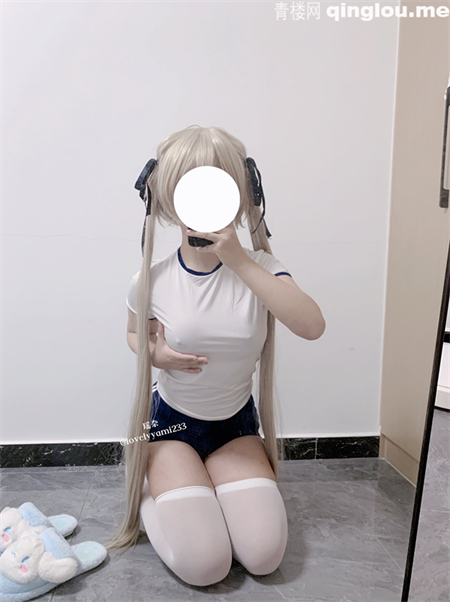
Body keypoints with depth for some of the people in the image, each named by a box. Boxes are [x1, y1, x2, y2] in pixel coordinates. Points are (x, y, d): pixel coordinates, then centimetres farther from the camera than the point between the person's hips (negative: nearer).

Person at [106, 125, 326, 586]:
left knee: (264, 556, -8)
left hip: (236, 422, 2)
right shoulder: (152, 282, -16)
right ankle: (151, 486, 17)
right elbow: (134, 334, 6)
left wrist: (239, 262, -37)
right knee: (203, 566, -12)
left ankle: (205, 482, 19)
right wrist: (155, 353, -18)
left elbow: (312, 326, -33)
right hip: (171, 419, -1)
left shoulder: (258, 268, -15)